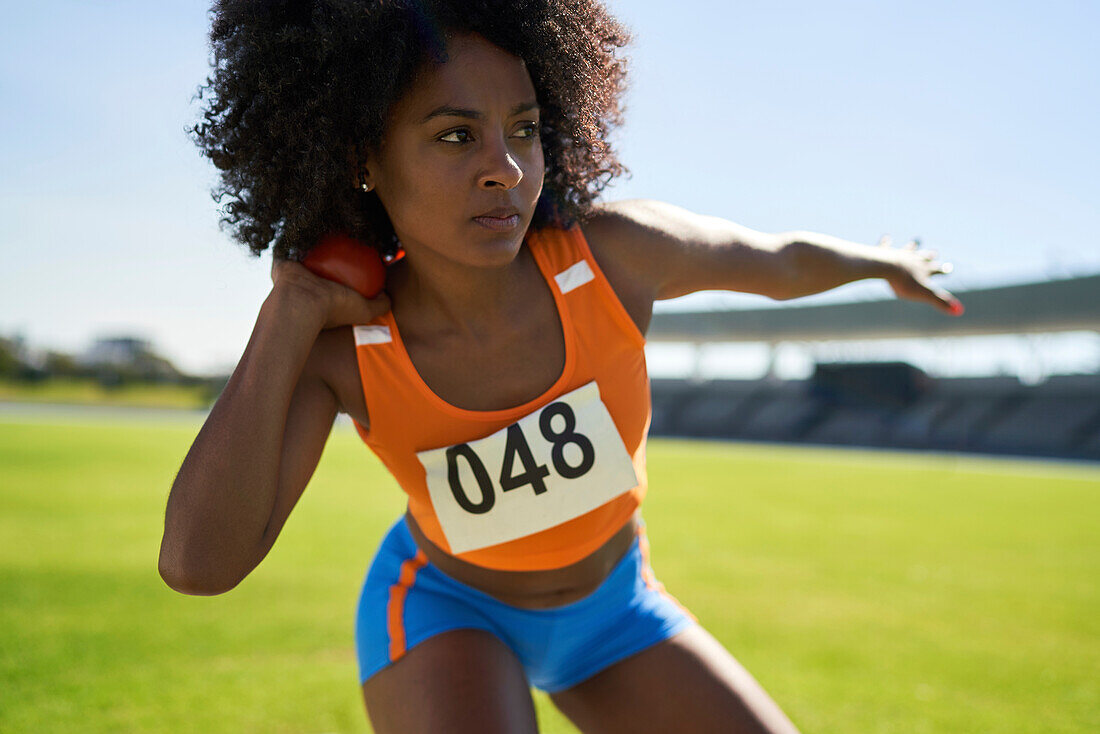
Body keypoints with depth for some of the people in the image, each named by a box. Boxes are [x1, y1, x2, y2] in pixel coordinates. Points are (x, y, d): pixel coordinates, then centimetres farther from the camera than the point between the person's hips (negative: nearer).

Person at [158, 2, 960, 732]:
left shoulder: (616, 248, -28)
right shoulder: (335, 341, -28)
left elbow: (780, 258, -6)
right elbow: (198, 564, -38)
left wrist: (889, 262, 14)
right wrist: (287, 309, -37)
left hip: (610, 603, 3)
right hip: (445, 609, -2)